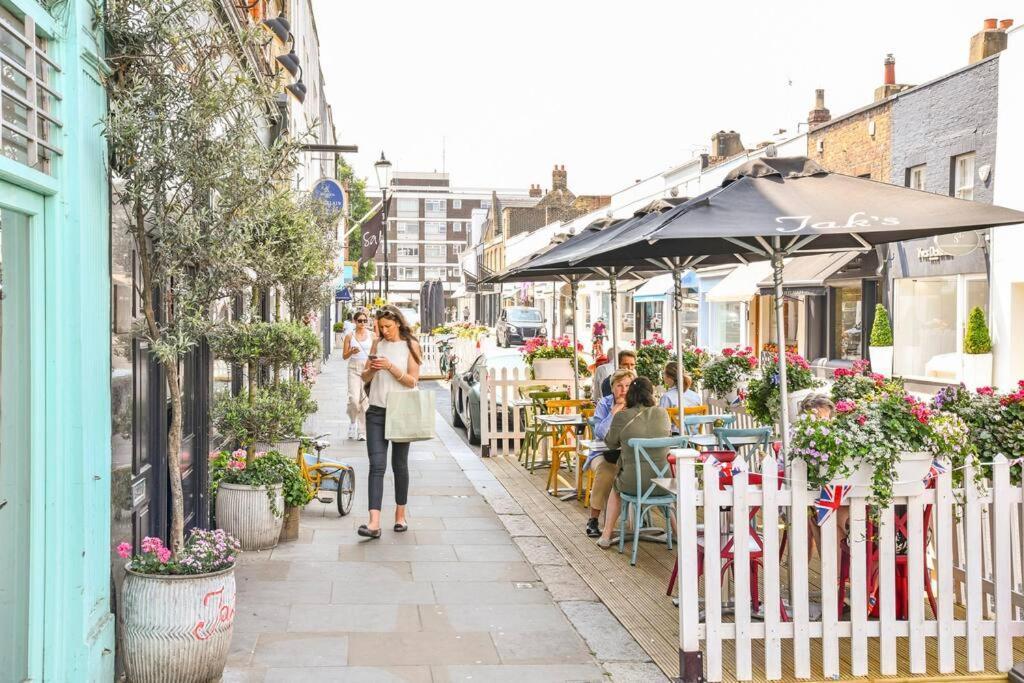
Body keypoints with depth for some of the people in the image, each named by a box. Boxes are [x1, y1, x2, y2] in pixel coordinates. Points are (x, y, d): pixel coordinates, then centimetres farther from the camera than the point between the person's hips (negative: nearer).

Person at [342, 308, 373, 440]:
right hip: (354, 369, -1)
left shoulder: (372, 335, 5)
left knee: (365, 400, -2)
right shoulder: (349, 336, 4)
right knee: (354, 399, -13)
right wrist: (351, 352, -13)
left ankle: (362, 431, 6)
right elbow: (344, 356, 7)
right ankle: (353, 422, 16)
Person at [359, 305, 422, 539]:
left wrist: (390, 367, -18)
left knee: (399, 465, 10)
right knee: (377, 466, -8)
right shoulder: (378, 344, 10)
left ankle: (400, 515, 24)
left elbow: (413, 381, -7)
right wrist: (372, 369, -9)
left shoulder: (410, 345, 0)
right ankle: (374, 522, -16)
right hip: (377, 411, 2)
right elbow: (365, 378, 13)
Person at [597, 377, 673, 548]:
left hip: (633, 484, -1)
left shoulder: (621, 417, -9)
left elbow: (611, 443, 9)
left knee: (616, 487, 33)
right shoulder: (661, 413, -2)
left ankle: (606, 535, 32)